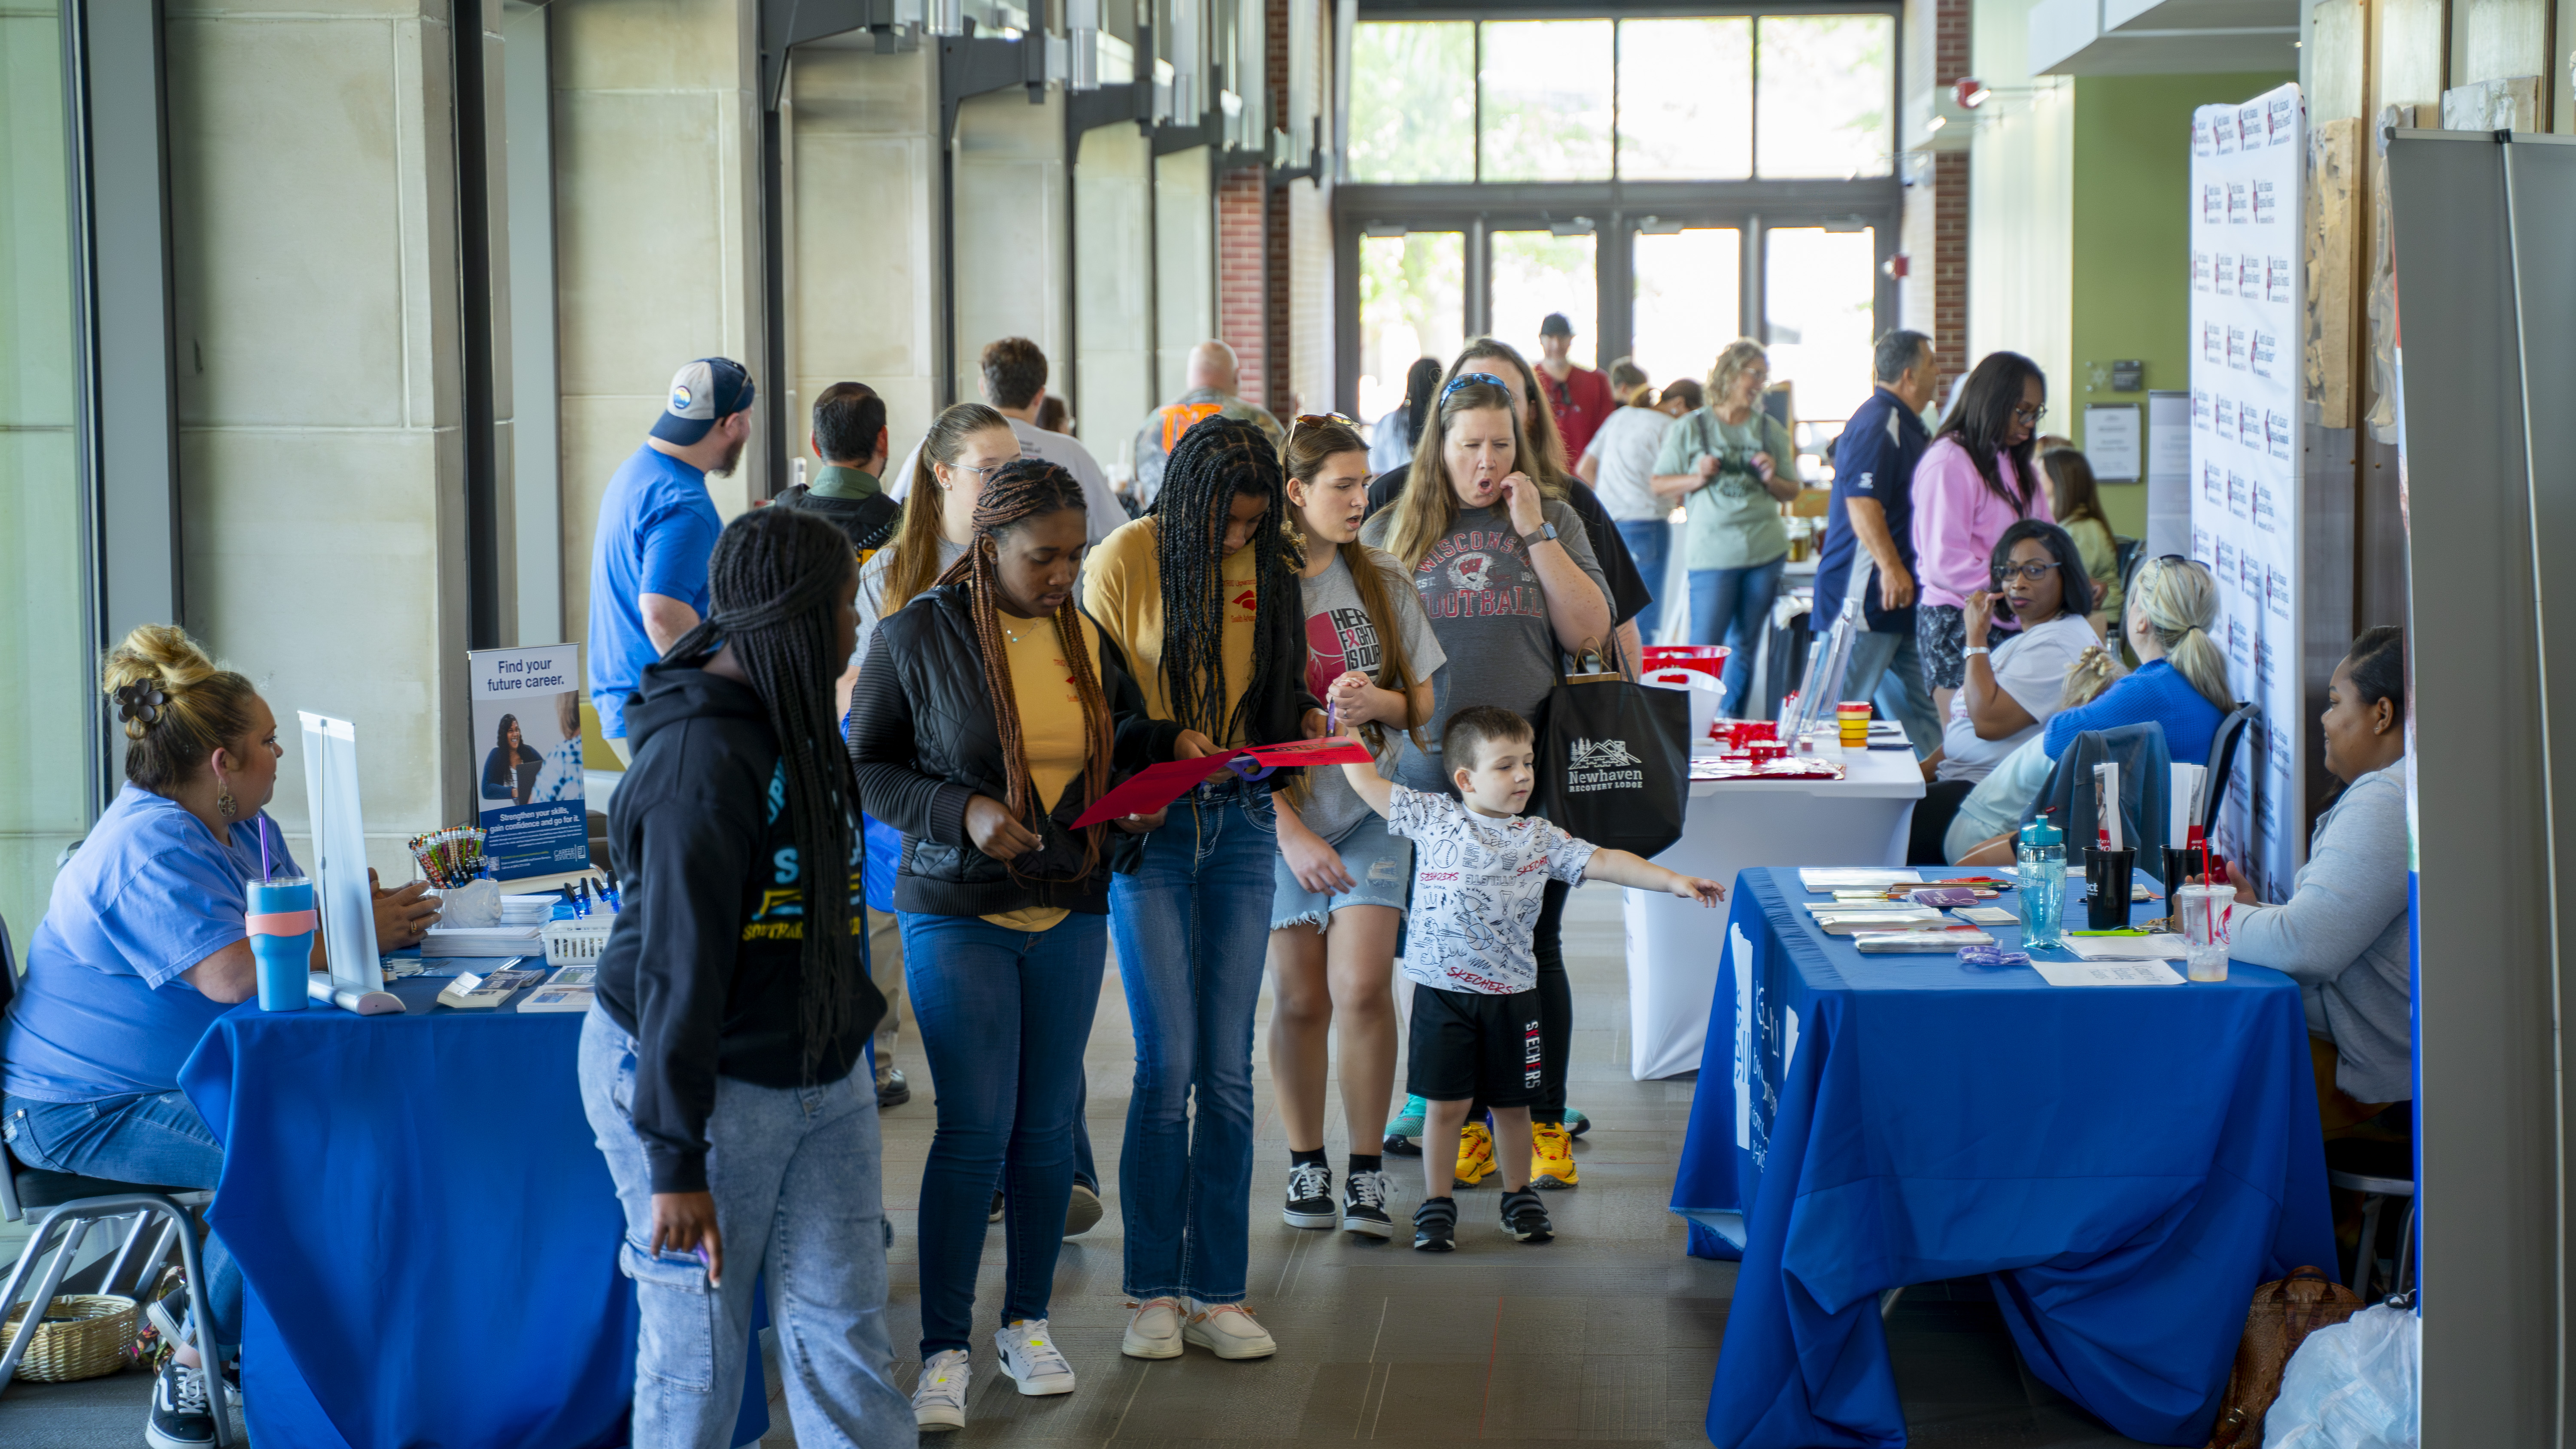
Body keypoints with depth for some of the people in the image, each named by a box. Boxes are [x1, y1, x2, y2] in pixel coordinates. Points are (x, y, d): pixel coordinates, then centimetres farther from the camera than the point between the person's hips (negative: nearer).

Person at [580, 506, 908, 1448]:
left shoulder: (790, 721, 8)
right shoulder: (704, 759, -21)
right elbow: (678, 963, -22)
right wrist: (675, 1162, -22)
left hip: (818, 1077, 8)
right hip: (704, 1082, -8)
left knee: (843, 1325, 8)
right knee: (700, 1346, 4)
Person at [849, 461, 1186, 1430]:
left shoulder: (1085, 637, 6)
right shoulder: (918, 636, -8)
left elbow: (1122, 740, 19)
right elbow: (866, 766, -4)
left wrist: (1168, 749, -3)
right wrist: (962, 813, -19)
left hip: (1069, 914, 4)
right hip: (958, 913, -4)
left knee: (1047, 1127, 8)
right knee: (975, 1130, -7)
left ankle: (1028, 1324, 24)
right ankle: (945, 1351, 3)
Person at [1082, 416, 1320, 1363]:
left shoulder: (1269, 567, 6)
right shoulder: (1124, 562, -6)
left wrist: (1304, 721, -4)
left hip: (1241, 821, 3)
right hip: (1150, 822, -3)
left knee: (1228, 1071, 3)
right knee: (1169, 1064, -6)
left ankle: (1216, 1293, 10)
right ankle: (1154, 1292, 7)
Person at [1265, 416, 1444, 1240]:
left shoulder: (1382, 584, 5)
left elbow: (1422, 705, 10)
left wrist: (1377, 701, -13)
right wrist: (1290, 833, -11)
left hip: (1371, 810, 1)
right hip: (1282, 816, -1)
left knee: (1363, 988, -10)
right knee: (1300, 1000, 3)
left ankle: (1367, 1172, 0)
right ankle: (1306, 1165, 19)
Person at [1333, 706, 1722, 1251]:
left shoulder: (1541, 839, 5)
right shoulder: (1433, 817, 1)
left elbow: (1602, 862, -2)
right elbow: (1365, 780, 7)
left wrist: (1672, 880, -12)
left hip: (1511, 991, 2)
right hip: (1444, 988, -2)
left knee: (1511, 1102, 13)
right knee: (1445, 1102, 2)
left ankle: (1519, 1196, 30)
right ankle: (1437, 1203, 16)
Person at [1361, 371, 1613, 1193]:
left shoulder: (1554, 521, 7)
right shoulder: (1391, 532, 8)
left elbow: (1588, 632, -2)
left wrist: (1536, 533, -7)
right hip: (1431, 776, 1)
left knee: (1535, 948, 3)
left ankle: (1545, 1123, 13)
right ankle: (1464, 1124, 15)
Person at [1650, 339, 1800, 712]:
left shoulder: (1771, 430, 11)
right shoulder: (1691, 428, 2)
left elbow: (1793, 491, 16)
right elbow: (1659, 485, 4)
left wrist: (1771, 479, -5)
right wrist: (1698, 479, -12)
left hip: (1766, 551, 4)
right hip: (1712, 552, -4)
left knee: (1745, 646, 9)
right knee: (1704, 647, -9)